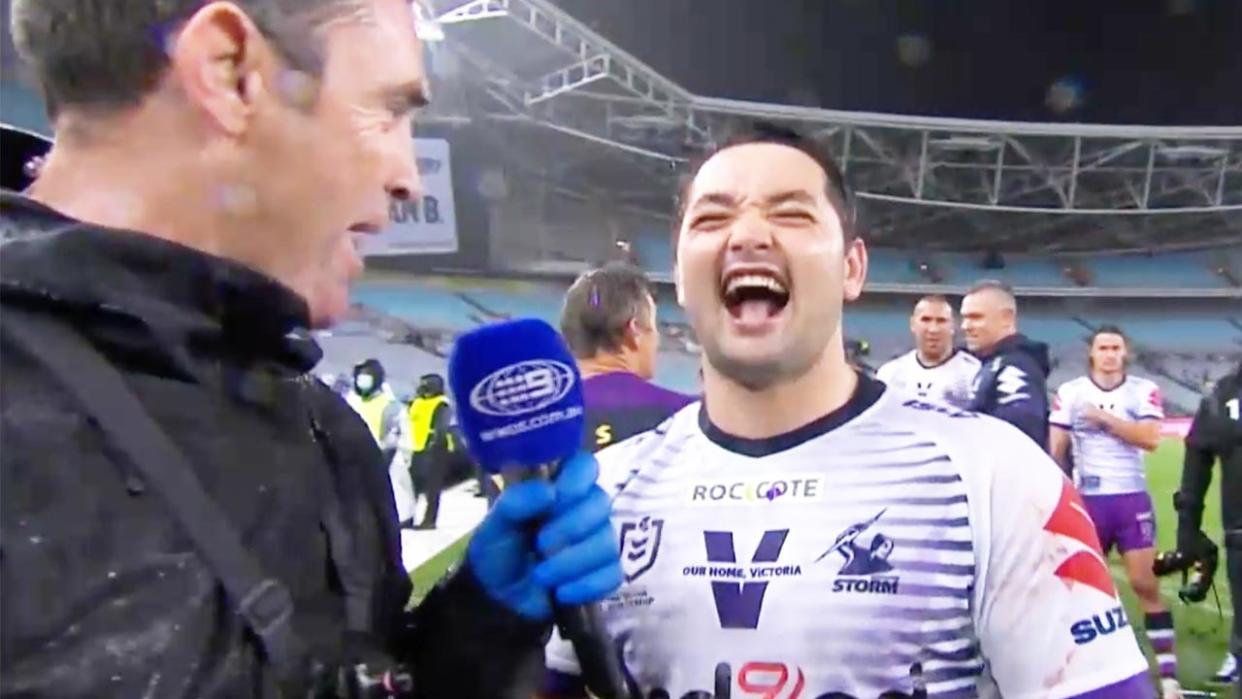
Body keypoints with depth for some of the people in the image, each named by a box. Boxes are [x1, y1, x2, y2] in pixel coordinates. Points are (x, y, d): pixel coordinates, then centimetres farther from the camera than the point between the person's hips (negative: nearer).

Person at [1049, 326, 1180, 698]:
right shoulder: (1069, 392, -1)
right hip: (1087, 501, 1)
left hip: (1131, 500, 0)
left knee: (1145, 584, -1)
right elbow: (1055, 449, -1)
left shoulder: (1144, 391, -1)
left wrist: (1104, 418, -16)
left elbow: (1150, 438, -15)